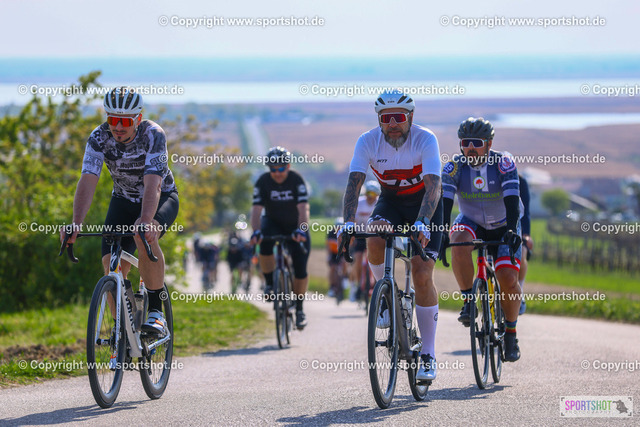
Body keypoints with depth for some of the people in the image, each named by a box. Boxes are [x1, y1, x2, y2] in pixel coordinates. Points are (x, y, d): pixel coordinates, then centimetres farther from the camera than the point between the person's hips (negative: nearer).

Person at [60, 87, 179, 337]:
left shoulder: (153, 135, -29)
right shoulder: (99, 138, -21)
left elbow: (152, 184, -41)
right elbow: (87, 181, -31)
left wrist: (145, 222, -58)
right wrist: (76, 224, -47)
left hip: (162, 197, -4)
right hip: (123, 201, 4)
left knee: (144, 236, -35)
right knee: (112, 264, -12)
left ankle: (156, 310, -25)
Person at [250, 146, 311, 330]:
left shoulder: (296, 180, -22)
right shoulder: (263, 182, -18)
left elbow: (303, 209, -31)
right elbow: (256, 210, -26)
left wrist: (301, 230, -48)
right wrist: (256, 231, -44)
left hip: (295, 226, -1)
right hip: (273, 223, 1)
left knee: (301, 269, -11)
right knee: (265, 246, -34)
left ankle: (299, 307, 8)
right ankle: (270, 283, -12)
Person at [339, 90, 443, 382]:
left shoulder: (425, 140, -26)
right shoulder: (368, 142, -19)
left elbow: (433, 186, -36)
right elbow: (354, 183, -26)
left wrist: (422, 223, -53)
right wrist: (348, 222, -43)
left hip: (424, 205, -2)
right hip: (390, 201, 2)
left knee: (422, 276, -14)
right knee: (374, 238, -33)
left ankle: (428, 356, -5)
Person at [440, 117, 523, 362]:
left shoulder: (503, 163, -22)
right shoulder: (454, 167, -18)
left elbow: (512, 200, -30)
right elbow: (444, 202, -27)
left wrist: (511, 230, -47)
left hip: (503, 226, -1)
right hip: (471, 223, 1)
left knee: (508, 278, -18)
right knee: (459, 243, -35)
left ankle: (511, 332, 4)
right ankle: (468, 302, -20)